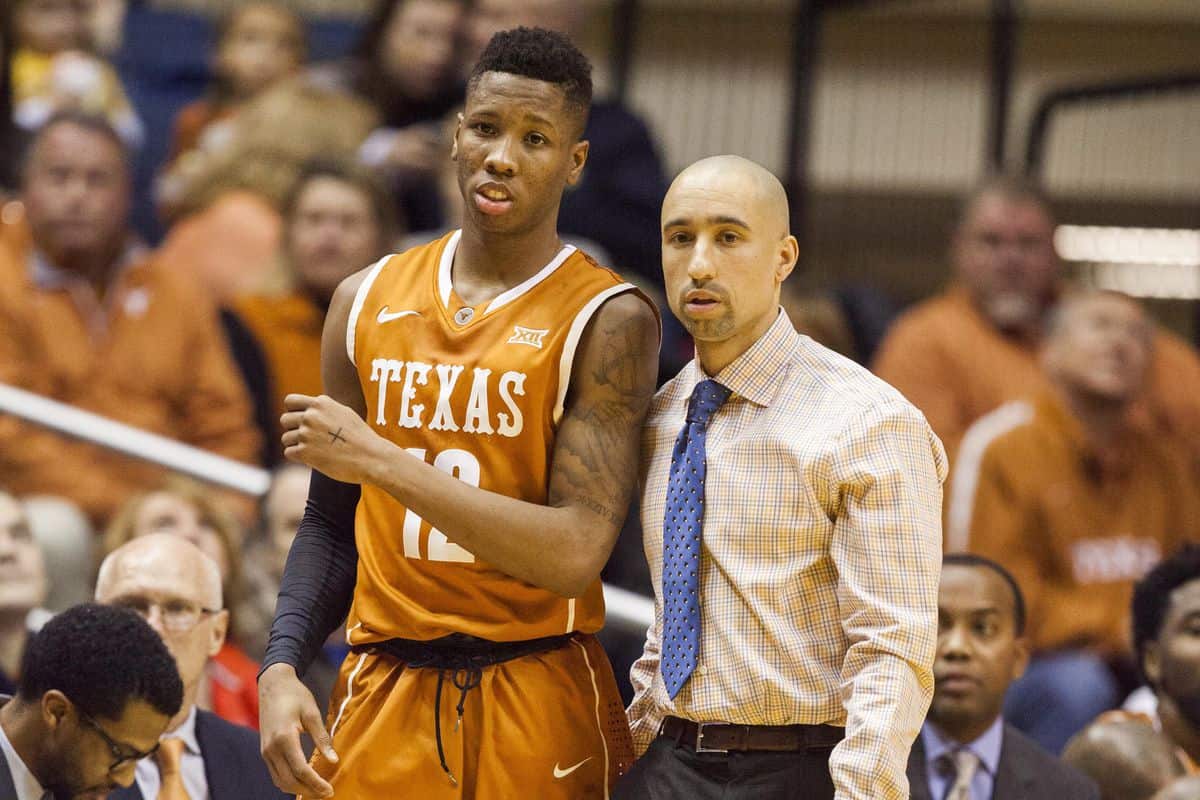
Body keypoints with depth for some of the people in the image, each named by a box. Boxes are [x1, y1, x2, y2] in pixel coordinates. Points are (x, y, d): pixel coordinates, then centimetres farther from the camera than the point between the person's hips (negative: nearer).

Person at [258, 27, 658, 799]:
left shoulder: (607, 321, -8)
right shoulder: (368, 301, 9)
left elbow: (576, 554, -18)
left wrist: (382, 461, -19)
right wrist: (282, 667, -2)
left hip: (538, 703, -4)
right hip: (383, 694, 4)